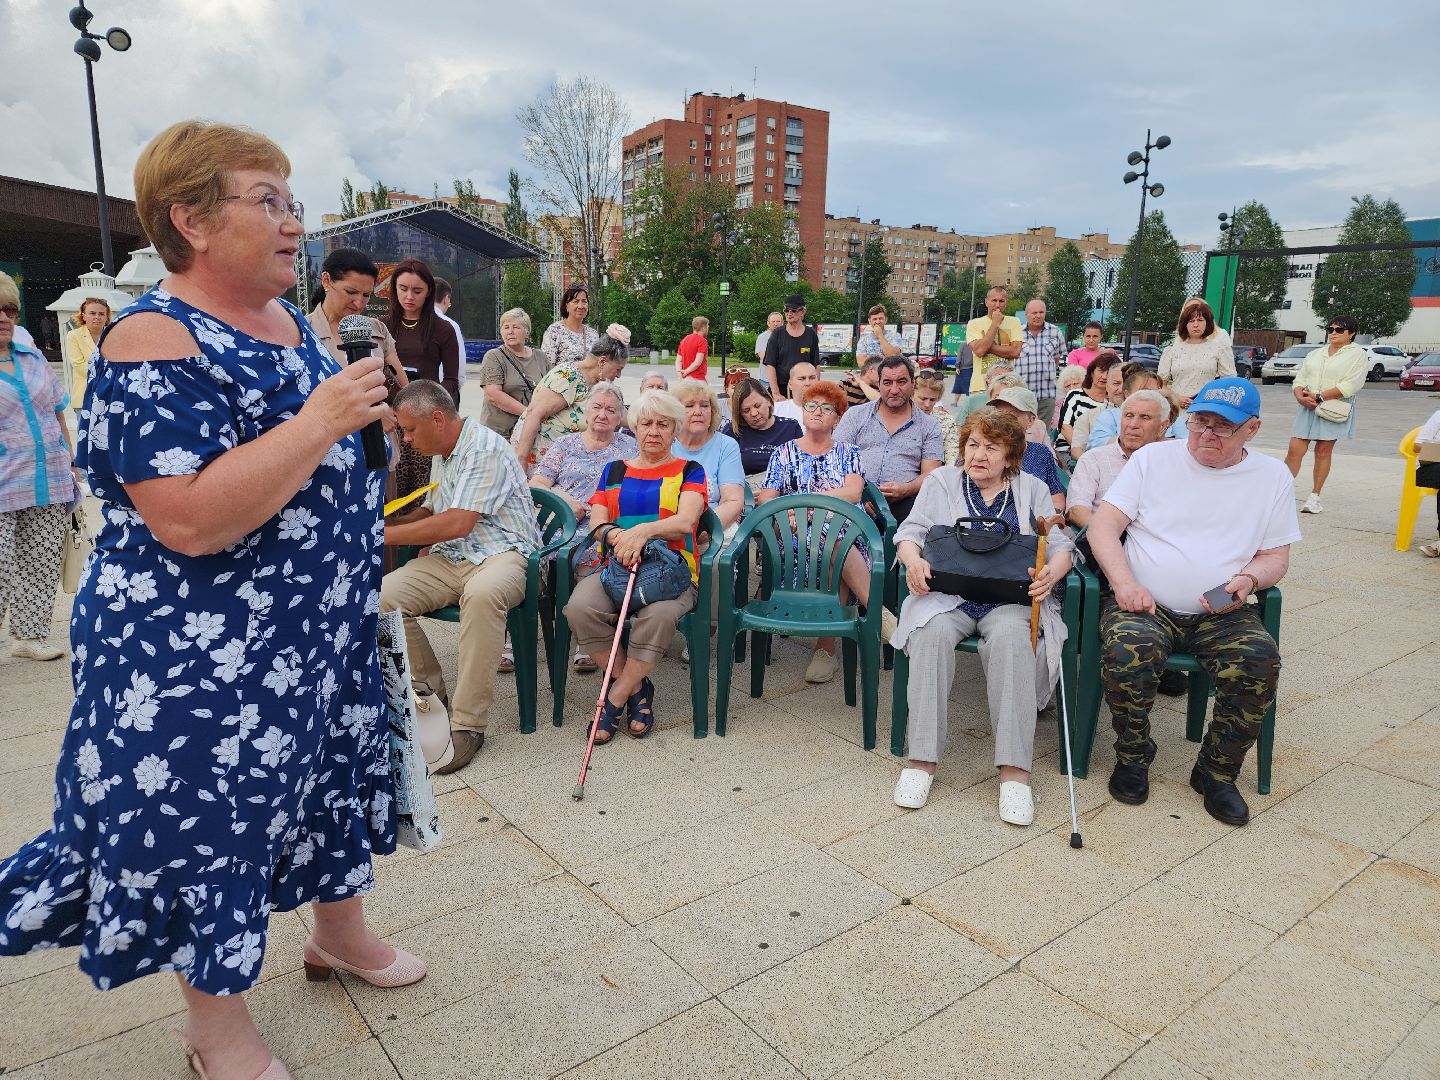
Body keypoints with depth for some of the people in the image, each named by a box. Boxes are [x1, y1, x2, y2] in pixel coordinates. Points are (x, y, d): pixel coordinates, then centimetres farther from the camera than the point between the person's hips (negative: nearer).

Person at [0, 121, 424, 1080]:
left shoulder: (293, 326, 8)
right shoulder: (154, 343, -19)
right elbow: (191, 521, -31)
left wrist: (370, 419, 4)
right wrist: (320, 422, -28)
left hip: (326, 631, 9)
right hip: (206, 656, -8)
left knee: (340, 776, 21)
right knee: (212, 815, 9)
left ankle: (341, 932, 46)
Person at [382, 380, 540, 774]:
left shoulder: (485, 449, -12)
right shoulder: (444, 454, 18)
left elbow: (457, 523, -20)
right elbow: (429, 512, 28)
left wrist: (386, 534, -12)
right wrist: (382, 523, 10)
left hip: (501, 554, -8)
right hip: (449, 559, 8)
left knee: (481, 593, -42)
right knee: (382, 598, -16)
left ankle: (468, 723, -32)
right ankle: (432, 695, 0)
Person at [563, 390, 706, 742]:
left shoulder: (689, 470, 13)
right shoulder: (614, 471, 22)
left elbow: (686, 521, -5)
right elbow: (597, 521, 11)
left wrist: (643, 531, -25)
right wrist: (616, 535, -14)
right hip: (616, 565, 3)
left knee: (659, 614, -38)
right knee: (580, 607, -31)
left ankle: (615, 700, -17)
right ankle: (636, 687, -10)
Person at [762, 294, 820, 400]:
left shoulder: (811, 334, 7)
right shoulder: (777, 334, 4)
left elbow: (816, 366, 8)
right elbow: (770, 366, -2)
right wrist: (776, 394, -11)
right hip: (780, 389, -1)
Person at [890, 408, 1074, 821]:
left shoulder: (1032, 489, 19)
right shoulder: (941, 481, 19)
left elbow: (1061, 547, 10)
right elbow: (910, 533, 10)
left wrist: (1051, 572, -14)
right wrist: (913, 559, -14)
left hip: (1010, 597, 0)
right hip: (947, 590, 0)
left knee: (1010, 636, -35)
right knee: (933, 631, -34)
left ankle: (1015, 768, -33)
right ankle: (922, 758, -29)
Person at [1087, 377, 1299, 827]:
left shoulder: (1272, 476, 11)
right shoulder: (1152, 457, 6)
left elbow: (1276, 557, 13)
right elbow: (1103, 525, -1)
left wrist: (1248, 579, -10)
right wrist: (1124, 583, -16)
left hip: (1222, 615, 2)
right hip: (1144, 605, -2)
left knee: (1260, 659, -29)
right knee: (1128, 650, -34)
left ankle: (1216, 771, -5)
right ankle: (1132, 758, -6)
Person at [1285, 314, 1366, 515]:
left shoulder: (1357, 354, 2)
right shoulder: (1314, 354, 19)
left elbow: (1349, 386, -10)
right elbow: (1300, 379, 13)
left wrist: (1318, 397, -15)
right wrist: (1301, 396, -9)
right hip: (1308, 407, 4)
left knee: (1324, 451, -1)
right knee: (1295, 449, -6)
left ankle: (1314, 496, 6)